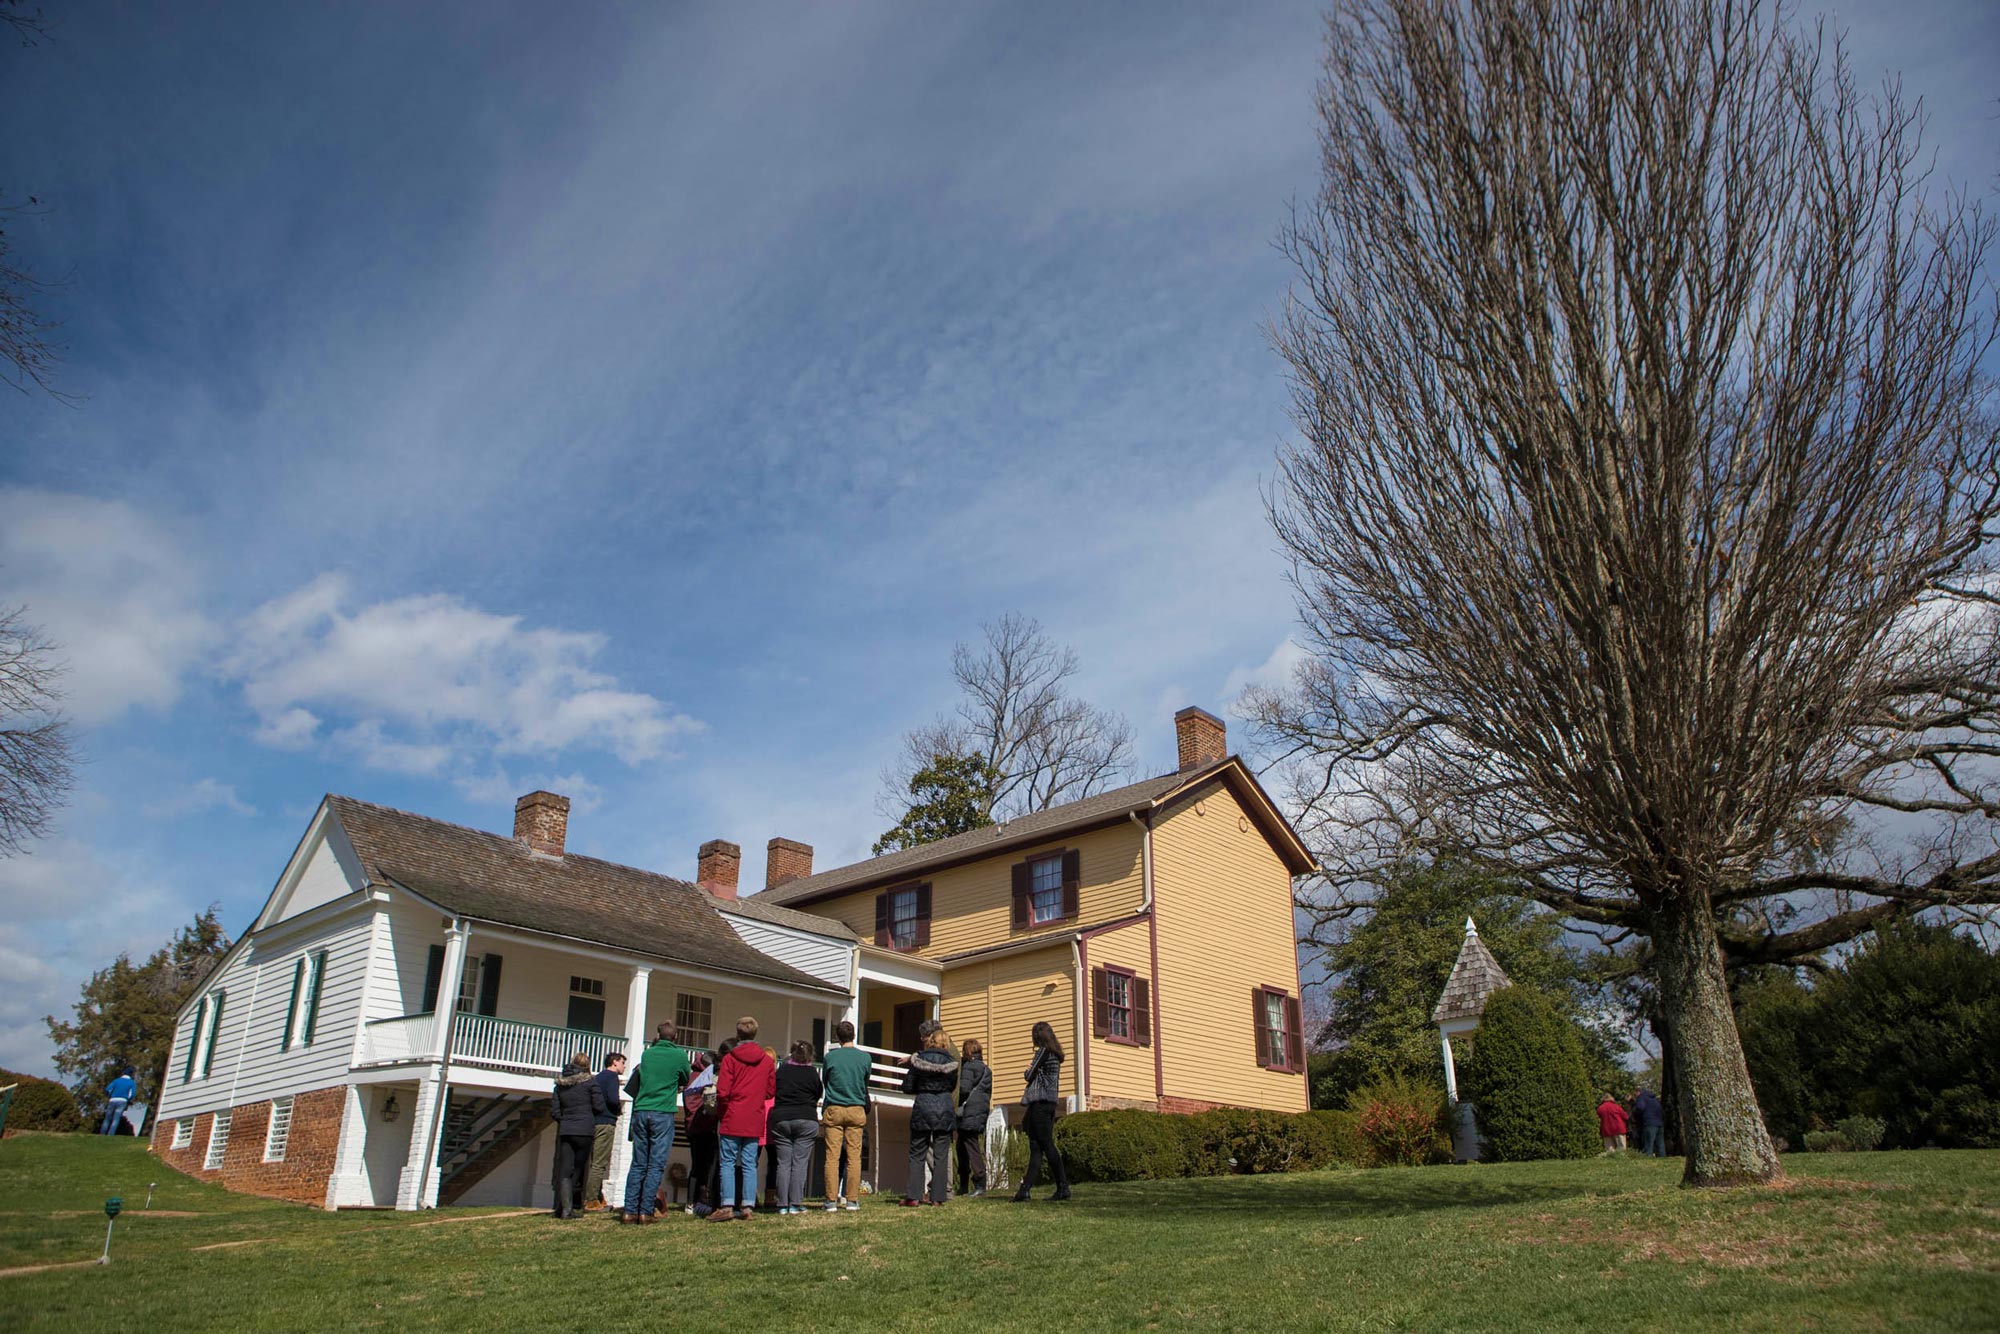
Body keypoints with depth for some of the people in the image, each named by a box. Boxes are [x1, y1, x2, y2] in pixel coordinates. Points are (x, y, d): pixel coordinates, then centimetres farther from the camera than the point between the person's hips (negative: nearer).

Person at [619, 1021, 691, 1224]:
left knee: (638, 1164, 8)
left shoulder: (647, 1053, 10)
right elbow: (685, 1080, 15)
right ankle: (646, 1211, -5)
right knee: (656, 1165, -1)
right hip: (663, 1112, -4)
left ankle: (630, 1210, 4)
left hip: (640, 1110, 4)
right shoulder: (679, 1056, -1)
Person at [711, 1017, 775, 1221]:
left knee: (728, 1162, 3)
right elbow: (771, 1091, 6)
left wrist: (723, 1107, 8)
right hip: (755, 1121, 3)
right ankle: (749, 1206, 5)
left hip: (733, 1119, -3)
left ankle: (727, 1206, -3)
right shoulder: (767, 1061, 4)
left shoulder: (730, 1059, -7)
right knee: (749, 1164, 7)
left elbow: (722, 1092, -12)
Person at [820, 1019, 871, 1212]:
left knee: (832, 1156, 1)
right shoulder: (865, 1057, 1)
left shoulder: (830, 1056, 0)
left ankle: (831, 1200, 0)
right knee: (854, 1157, 3)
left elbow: (825, 1084, 10)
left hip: (833, 1110, 0)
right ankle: (852, 1200, 2)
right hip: (857, 1111, 1)